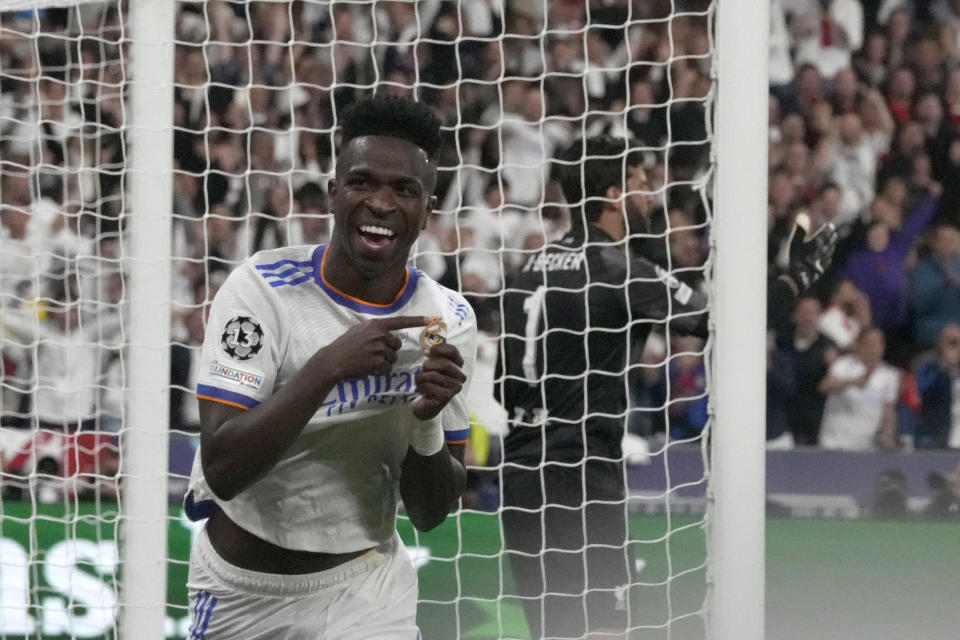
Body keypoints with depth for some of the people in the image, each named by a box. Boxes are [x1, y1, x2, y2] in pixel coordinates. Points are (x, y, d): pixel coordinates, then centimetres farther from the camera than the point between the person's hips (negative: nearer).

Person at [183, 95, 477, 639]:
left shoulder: (447, 321, -5)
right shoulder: (263, 289, -15)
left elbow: (431, 514, -2)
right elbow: (222, 470, -24)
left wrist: (427, 422, -22)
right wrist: (328, 366, -33)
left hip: (365, 594, 2)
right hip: (238, 591, -2)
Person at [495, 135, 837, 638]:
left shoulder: (535, 266, 12)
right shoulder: (618, 269, -11)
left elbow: (502, 385, 16)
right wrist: (799, 275, 1)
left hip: (523, 473, 8)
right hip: (579, 476, -8)